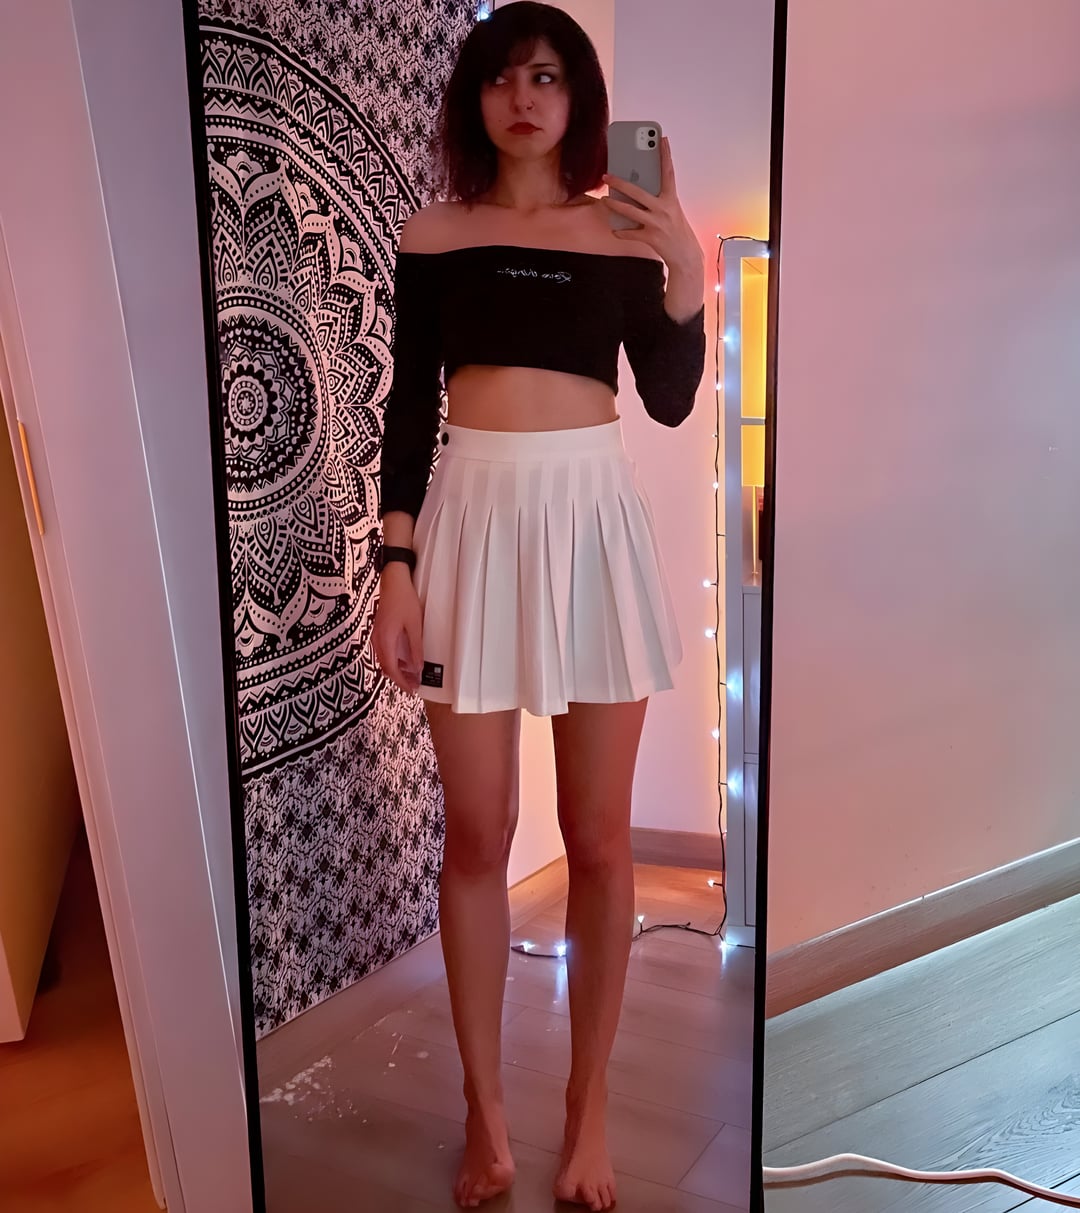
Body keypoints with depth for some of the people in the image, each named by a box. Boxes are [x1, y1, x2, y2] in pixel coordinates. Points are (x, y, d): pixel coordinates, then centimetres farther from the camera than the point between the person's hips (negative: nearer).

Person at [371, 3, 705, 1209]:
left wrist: (686, 274, -12)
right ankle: (485, 1112, 23)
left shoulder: (624, 228, 8)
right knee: (476, 835, 4)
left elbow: (671, 402, 2)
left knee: (598, 837, 4)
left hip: (593, 515, 0)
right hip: (473, 518, 0)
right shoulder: (433, 234, 8)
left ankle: (588, 1105, 24)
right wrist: (398, 567, -3)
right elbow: (409, 407, 5)